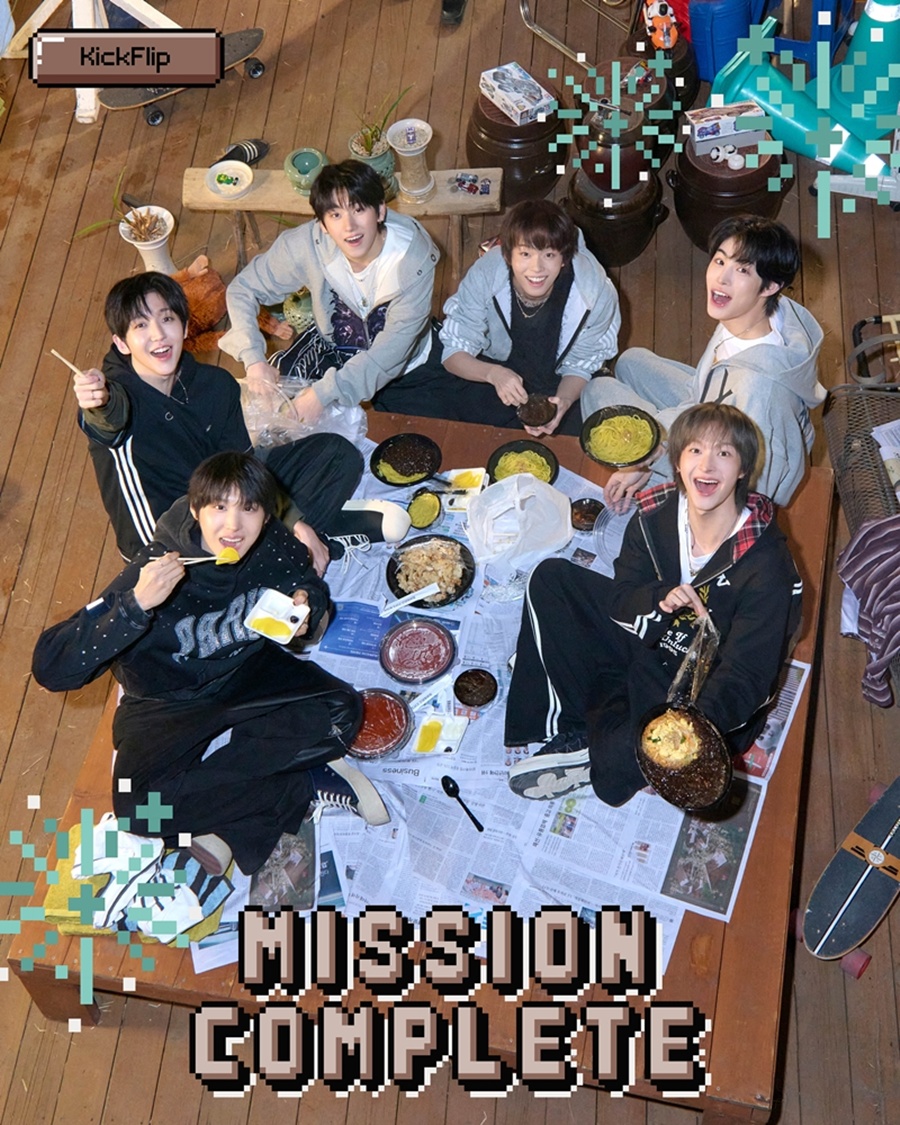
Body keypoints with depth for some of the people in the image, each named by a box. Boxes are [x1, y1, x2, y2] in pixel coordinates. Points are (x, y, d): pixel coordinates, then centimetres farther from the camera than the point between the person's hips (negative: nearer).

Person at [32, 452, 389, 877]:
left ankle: (223, 823, -14)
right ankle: (310, 783, -16)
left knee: (341, 712, -24)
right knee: (139, 805, -32)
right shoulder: (156, 569, -29)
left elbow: (309, 586, 9)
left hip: (251, 675, 3)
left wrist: (307, 610, -17)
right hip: (167, 705, -3)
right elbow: (50, 668, -34)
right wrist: (137, 603, -47)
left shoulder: (275, 547, -17)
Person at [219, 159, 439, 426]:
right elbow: (243, 289, -14)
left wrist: (325, 393, -39)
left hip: (405, 364, -2)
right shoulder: (307, 245, -26)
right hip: (332, 347, 2)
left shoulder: (414, 257, -33)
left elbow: (392, 350, -32)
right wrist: (254, 358, -30)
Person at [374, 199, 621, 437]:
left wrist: (563, 401, -34)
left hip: (561, 386, 1)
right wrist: (493, 373, -41)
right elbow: (455, 352, -18)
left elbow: (580, 365, -10)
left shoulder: (596, 291, -25)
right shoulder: (485, 275, -26)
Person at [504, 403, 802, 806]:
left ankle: (592, 752, -5)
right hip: (647, 645, 6)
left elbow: (746, 676, -28)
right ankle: (573, 723, -10)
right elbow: (621, 600, -4)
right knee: (549, 579, -4)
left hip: (707, 692, -6)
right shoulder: (655, 517, -10)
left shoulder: (766, 565, -26)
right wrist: (659, 600, -29)